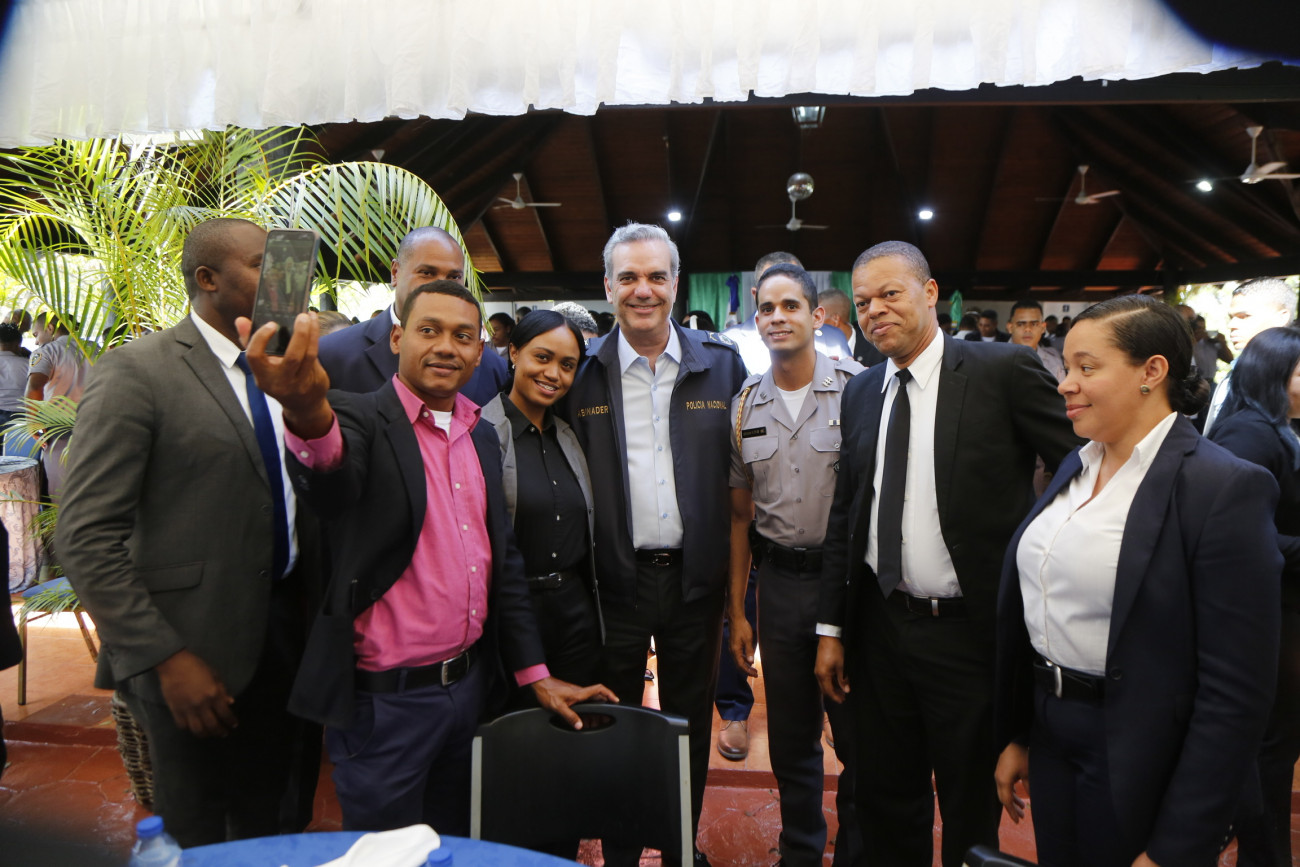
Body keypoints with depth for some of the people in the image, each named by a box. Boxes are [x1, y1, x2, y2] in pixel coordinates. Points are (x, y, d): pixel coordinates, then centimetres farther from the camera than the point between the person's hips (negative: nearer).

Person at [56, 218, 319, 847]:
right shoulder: (137, 372, -11)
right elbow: (86, 537, -14)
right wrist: (166, 657, -17)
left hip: (282, 633, 5)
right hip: (195, 652, -5)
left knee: (268, 830, 20)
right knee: (198, 840, 15)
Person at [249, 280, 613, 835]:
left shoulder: (481, 436, 8)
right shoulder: (360, 420, -12)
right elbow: (332, 483, -36)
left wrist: (535, 675, 9)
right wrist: (308, 413, -59)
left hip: (471, 685, 6)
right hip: (385, 701, -6)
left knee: (458, 848, 22)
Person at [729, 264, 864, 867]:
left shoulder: (858, 389, -8)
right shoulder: (745, 406, 5)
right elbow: (741, 515, 9)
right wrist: (736, 612, 8)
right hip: (780, 582, 4)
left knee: (860, 736, 9)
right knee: (790, 740, 16)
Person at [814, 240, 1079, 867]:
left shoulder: (1003, 370, -11)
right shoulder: (860, 393, 6)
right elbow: (843, 515, 8)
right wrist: (831, 628, 8)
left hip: (970, 631, -4)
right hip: (880, 627, 5)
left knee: (971, 813, 16)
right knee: (886, 799, 20)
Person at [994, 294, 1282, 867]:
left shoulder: (1226, 488, -18)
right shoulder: (1076, 467, 4)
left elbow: (1236, 692, -19)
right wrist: (1014, 736, 13)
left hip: (1136, 767, -6)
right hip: (1050, 740, 6)